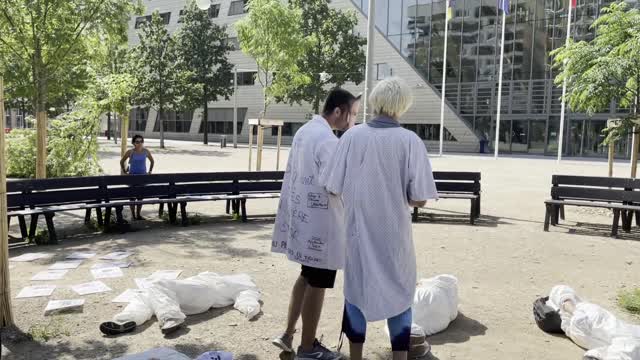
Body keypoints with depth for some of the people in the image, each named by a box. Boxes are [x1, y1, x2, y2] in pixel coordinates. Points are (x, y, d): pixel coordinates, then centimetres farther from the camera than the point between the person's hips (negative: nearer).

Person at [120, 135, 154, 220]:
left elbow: (152, 161, 16)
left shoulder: (146, 152, 1)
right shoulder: (130, 152, -6)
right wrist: (124, 171, 2)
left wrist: (150, 171, 11)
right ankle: (133, 215, 9)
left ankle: (138, 214, 15)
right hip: (132, 175, -2)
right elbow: (122, 161, 6)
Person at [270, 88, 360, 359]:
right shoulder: (328, 140, -20)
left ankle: (288, 334, 28)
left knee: (307, 276, 22)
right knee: (317, 283, 5)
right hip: (321, 221, -9)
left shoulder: (304, 131, 9)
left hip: (303, 216, 9)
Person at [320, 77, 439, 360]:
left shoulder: (352, 136, -9)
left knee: (356, 291, 19)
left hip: (358, 232, 2)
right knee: (399, 295, 17)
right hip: (394, 234, -2)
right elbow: (419, 200, -13)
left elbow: (332, 188, -8)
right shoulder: (411, 141, -13)